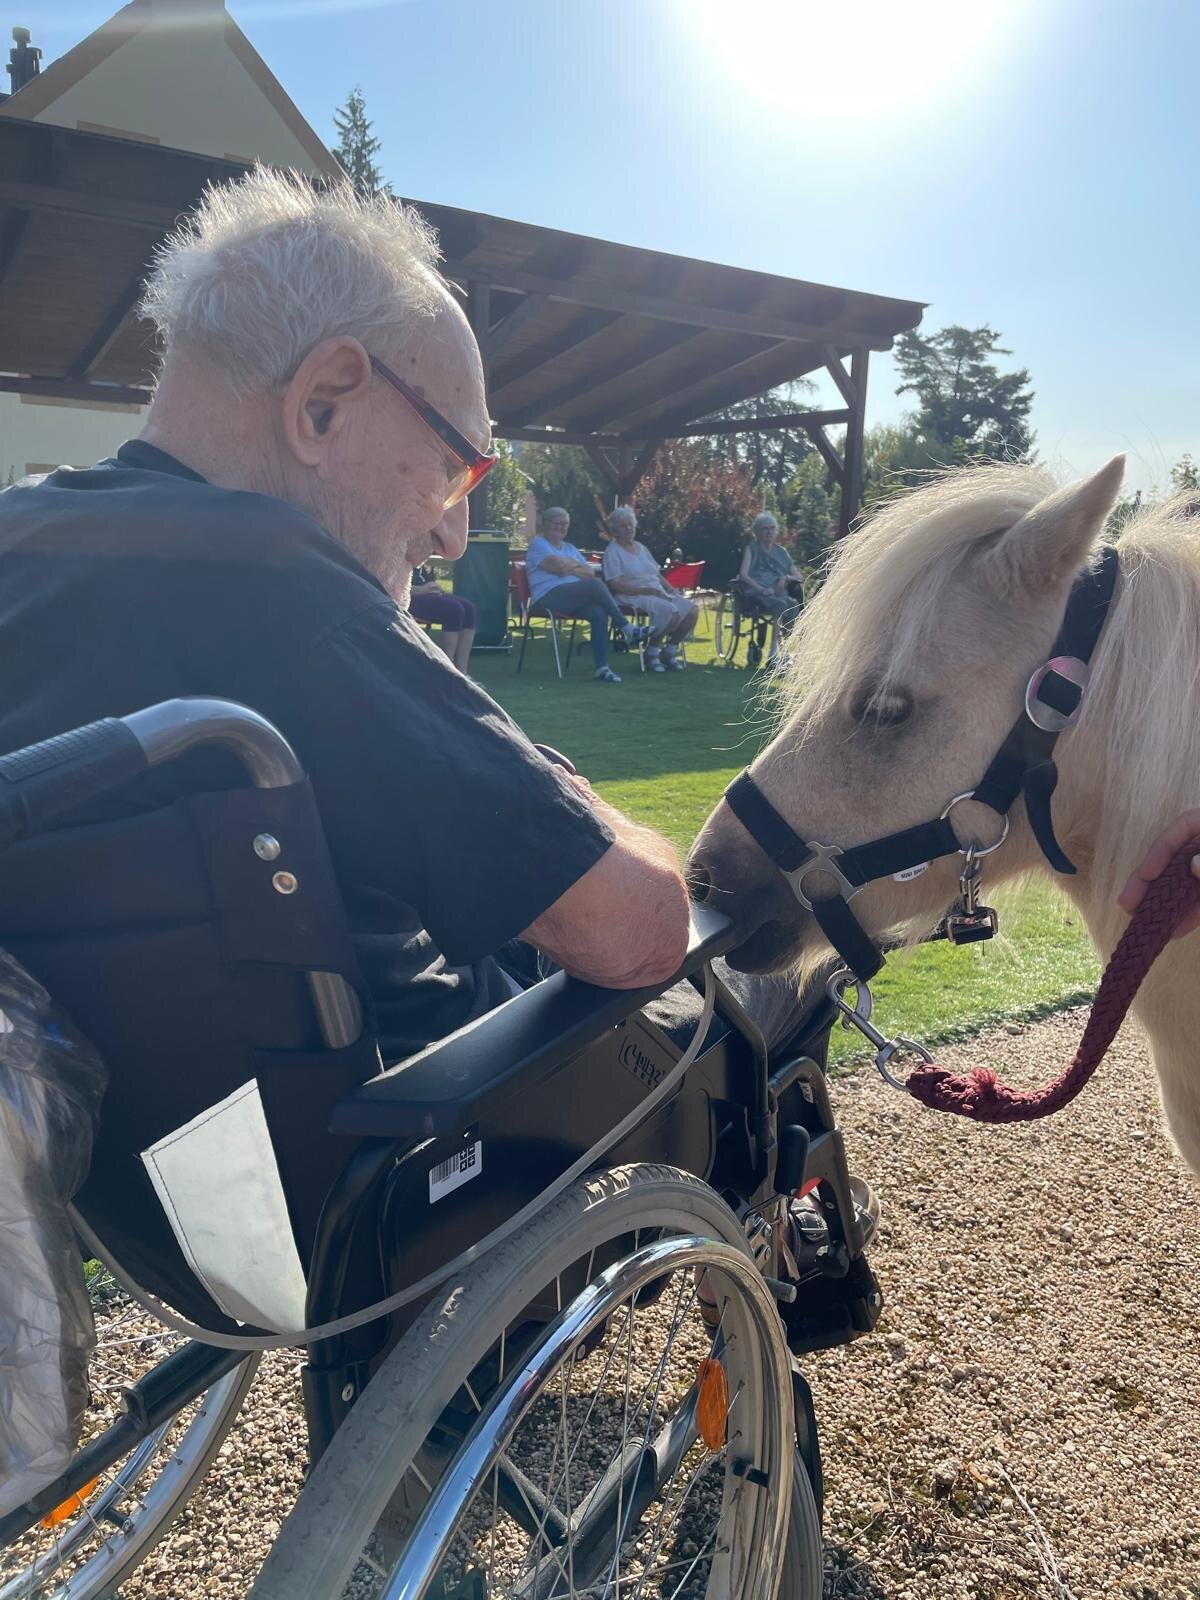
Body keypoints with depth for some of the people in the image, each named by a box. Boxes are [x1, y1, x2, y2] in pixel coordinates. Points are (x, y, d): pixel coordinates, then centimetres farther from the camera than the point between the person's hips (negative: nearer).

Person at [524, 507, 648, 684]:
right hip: (549, 598, -7)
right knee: (595, 584, -29)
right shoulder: (537, 544, 6)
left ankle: (602, 668, -32)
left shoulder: (570, 548, 29)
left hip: (574, 599, 7)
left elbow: (591, 572, 15)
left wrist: (572, 569, -3)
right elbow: (559, 566, -12)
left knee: (599, 612, -27)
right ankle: (626, 628, -23)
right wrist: (575, 563, 7)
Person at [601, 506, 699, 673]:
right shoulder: (613, 550, -3)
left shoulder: (640, 547, 21)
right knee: (671, 612, -32)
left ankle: (669, 652, 2)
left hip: (657, 592, 8)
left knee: (692, 610, -9)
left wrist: (669, 588, 3)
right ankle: (651, 654, -14)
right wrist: (646, 590, -20)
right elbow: (615, 584, -14)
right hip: (633, 597, -8)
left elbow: (657, 573, 24)